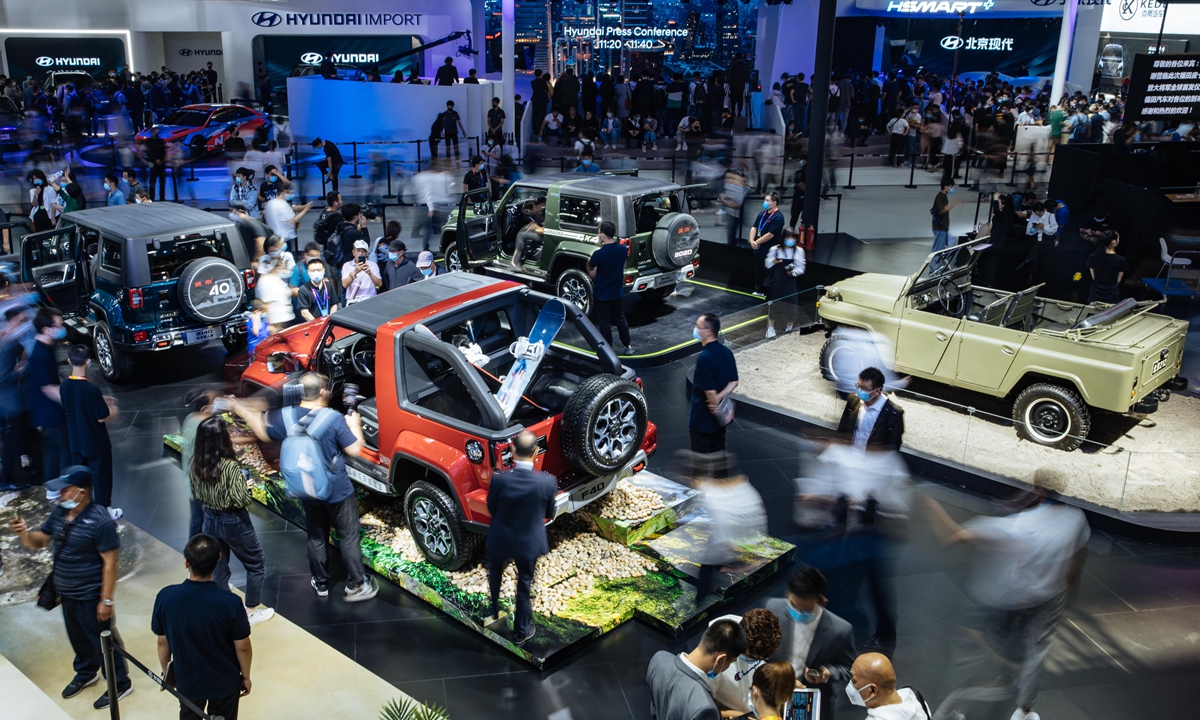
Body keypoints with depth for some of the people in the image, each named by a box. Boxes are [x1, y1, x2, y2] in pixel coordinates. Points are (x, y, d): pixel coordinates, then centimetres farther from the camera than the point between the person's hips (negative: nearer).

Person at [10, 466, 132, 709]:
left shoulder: (100, 521, -27)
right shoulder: (59, 512, -3)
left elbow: (110, 562, -24)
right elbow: (38, 541, 6)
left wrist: (106, 600, -21)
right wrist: (24, 532, -18)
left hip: (90, 595, -8)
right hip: (67, 593, 8)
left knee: (101, 640, 8)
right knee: (77, 636, 26)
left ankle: (120, 684, 26)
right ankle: (86, 673, 50)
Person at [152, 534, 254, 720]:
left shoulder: (166, 597, -23)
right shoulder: (230, 602, -29)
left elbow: (163, 642, -8)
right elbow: (242, 647, -16)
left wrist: (165, 670, 11)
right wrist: (246, 676, 3)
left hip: (187, 680, 2)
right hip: (224, 681, -2)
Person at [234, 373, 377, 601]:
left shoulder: (285, 416, -9)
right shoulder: (334, 420, -21)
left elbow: (264, 433, 10)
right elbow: (354, 449, -14)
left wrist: (244, 411, 22)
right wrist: (354, 425, 4)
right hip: (339, 492, -4)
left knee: (316, 539, 20)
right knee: (349, 538, 10)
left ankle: (321, 585, 33)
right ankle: (356, 586, 17)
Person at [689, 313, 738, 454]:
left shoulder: (703, 358, -26)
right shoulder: (727, 352, -1)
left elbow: (710, 390, -26)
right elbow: (734, 381, 2)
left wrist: (716, 406, -9)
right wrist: (720, 398, -10)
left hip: (702, 418, -8)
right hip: (720, 417, 8)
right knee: (718, 452, 19)